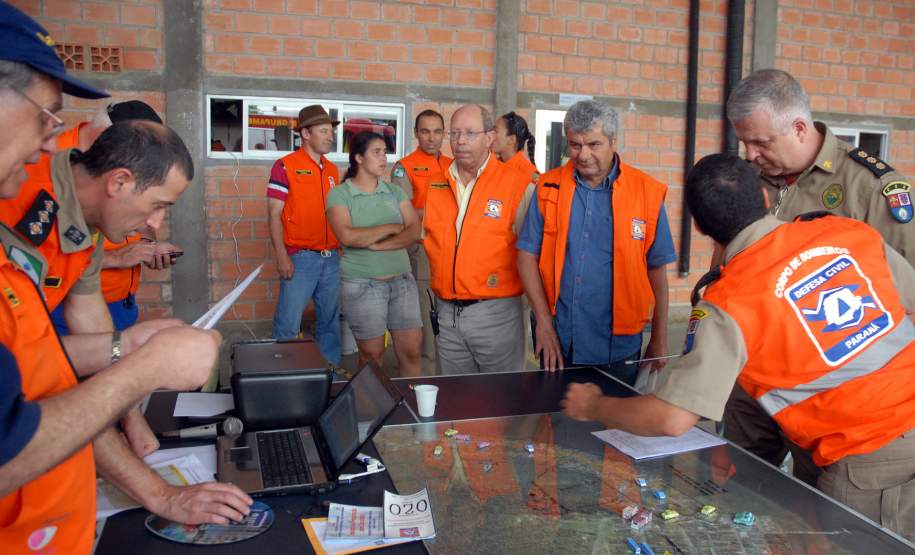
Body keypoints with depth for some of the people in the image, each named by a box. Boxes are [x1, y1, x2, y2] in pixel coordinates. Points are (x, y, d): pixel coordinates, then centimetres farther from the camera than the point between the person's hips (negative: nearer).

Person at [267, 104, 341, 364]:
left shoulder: (333, 170, 14)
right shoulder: (285, 166, -4)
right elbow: (274, 214, -7)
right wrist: (282, 256, -15)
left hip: (332, 258, 6)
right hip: (300, 257, -6)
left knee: (330, 321, 13)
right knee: (288, 324, -2)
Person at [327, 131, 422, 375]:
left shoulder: (395, 191, 10)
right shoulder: (339, 195, -2)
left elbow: (414, 231, -3)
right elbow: (348, 237, -18)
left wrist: (376, 245, -14)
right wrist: (391, 228, -9)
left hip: (402, 280, 4)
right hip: (363, 284, -3)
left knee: (411, 350, 2)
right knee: (372, 355, 5)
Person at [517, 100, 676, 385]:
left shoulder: (647, 192, -3)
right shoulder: (548, 188, 1)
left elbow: (657, 269, 2)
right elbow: (527, 256, 1)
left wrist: (659, 338, 2)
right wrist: (543, 320, -7)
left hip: (617, 343, -1)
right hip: (557, 339, 2)